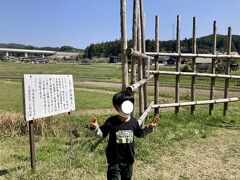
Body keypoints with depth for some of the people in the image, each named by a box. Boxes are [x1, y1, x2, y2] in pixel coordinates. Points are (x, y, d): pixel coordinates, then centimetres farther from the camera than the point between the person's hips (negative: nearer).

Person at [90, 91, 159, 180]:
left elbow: (140, 134, 13)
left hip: (129, 158, 4)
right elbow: (102, 133, -5)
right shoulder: (111, 121, -15)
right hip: (114, 159, -4)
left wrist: (149, 127, 3)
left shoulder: (133, 121, -3)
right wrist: (95, 128, -24)